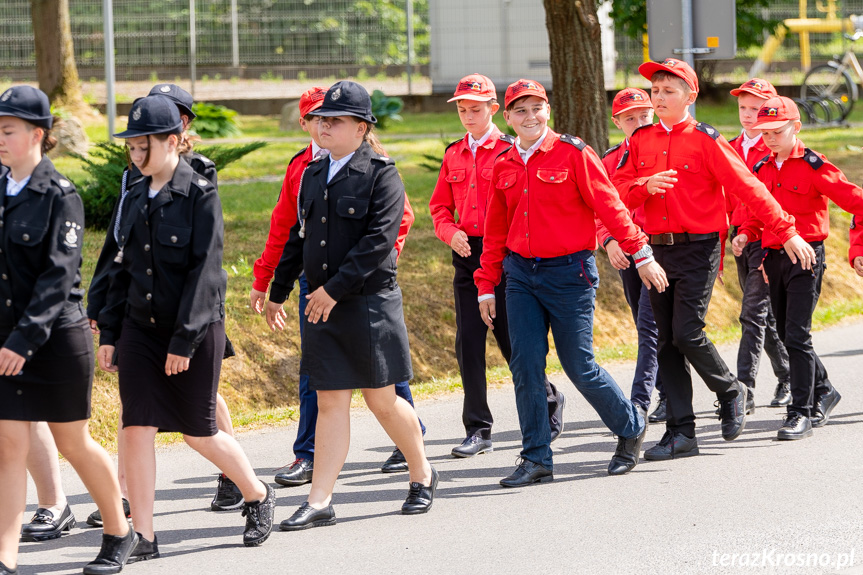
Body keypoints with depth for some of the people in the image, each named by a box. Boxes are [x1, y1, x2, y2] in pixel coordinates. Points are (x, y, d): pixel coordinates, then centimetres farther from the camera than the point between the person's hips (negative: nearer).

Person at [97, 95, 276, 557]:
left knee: (198, 432, 4)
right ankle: (142, 536, -1)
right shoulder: (135, 198, 8)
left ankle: (258, 496, 30)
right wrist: (109, 333, 9)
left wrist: (185, 340, -18)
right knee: (136, 427, -5)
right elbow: (124, 270, 13)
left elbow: (204, 271, -15)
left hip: (196, 329, -5)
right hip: (140, 328, 5)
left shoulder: (202, 196, -11)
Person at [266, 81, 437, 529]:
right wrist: (278, 292, 20)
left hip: (370, 303, -5)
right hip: (322, 306, 5)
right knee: (330, 402, 3)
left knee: (381, 400, 4)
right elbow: (298, 236, 19)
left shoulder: (381, 175, -9)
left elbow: (379, 239, -18)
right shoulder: (313, 175, 11)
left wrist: (335, 288, -22)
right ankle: (319, 503, 0)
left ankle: (422, 475, 26)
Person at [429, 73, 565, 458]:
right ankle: (478, 430, 7)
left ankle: (549, 401, 22)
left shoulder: (509, 151, -4)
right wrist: (450, 232, -1)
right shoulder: (453, 155, 12)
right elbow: (440, 205, 18)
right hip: (467, 255, 5)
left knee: (510, 339, -3)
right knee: (468, 343, 2)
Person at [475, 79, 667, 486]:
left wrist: (641, 254, -7)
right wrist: (487, 287, 14)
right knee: (525, 365, -1)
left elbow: (609, 205, -6)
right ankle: (536, 459, 6)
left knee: (579, 366, -2)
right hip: (521, 275, 5)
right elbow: (495, 232, 15)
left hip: (569, 273, -5)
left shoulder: (573, 154, -6)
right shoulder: (504, 166, 8)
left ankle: (631, 425, 23)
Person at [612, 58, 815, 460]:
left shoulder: (705, 140, -6)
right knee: (667, 341, 4)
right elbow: (619, 190, 5)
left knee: (686, 333, -13)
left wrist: (787, 232, -10)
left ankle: (730, 392, 14)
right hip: (658, 249, 5)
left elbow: (747, 186, -7)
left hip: (698, 249, -5)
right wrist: (647, 185, -17)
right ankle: (681, 433, 8)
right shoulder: (641, 141, 9)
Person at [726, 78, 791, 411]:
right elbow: (725, 202, 16)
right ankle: (788, 380, 27)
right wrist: (718, 248, 13)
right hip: (741, 240, 7)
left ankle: (744, 390, -16)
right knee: (766, 316, 13)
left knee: (753, 313, -13)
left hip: (768, 239, -7)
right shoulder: (730, 150, 13)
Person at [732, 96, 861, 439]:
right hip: (774, 258, 7)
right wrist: (745, 234, 0)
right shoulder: (762, 169, 10)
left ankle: (801, 412, -9)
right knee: (787, 335, 13)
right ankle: (823, 392, 33)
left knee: (797, 336, -13)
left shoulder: (814, 167, -10)